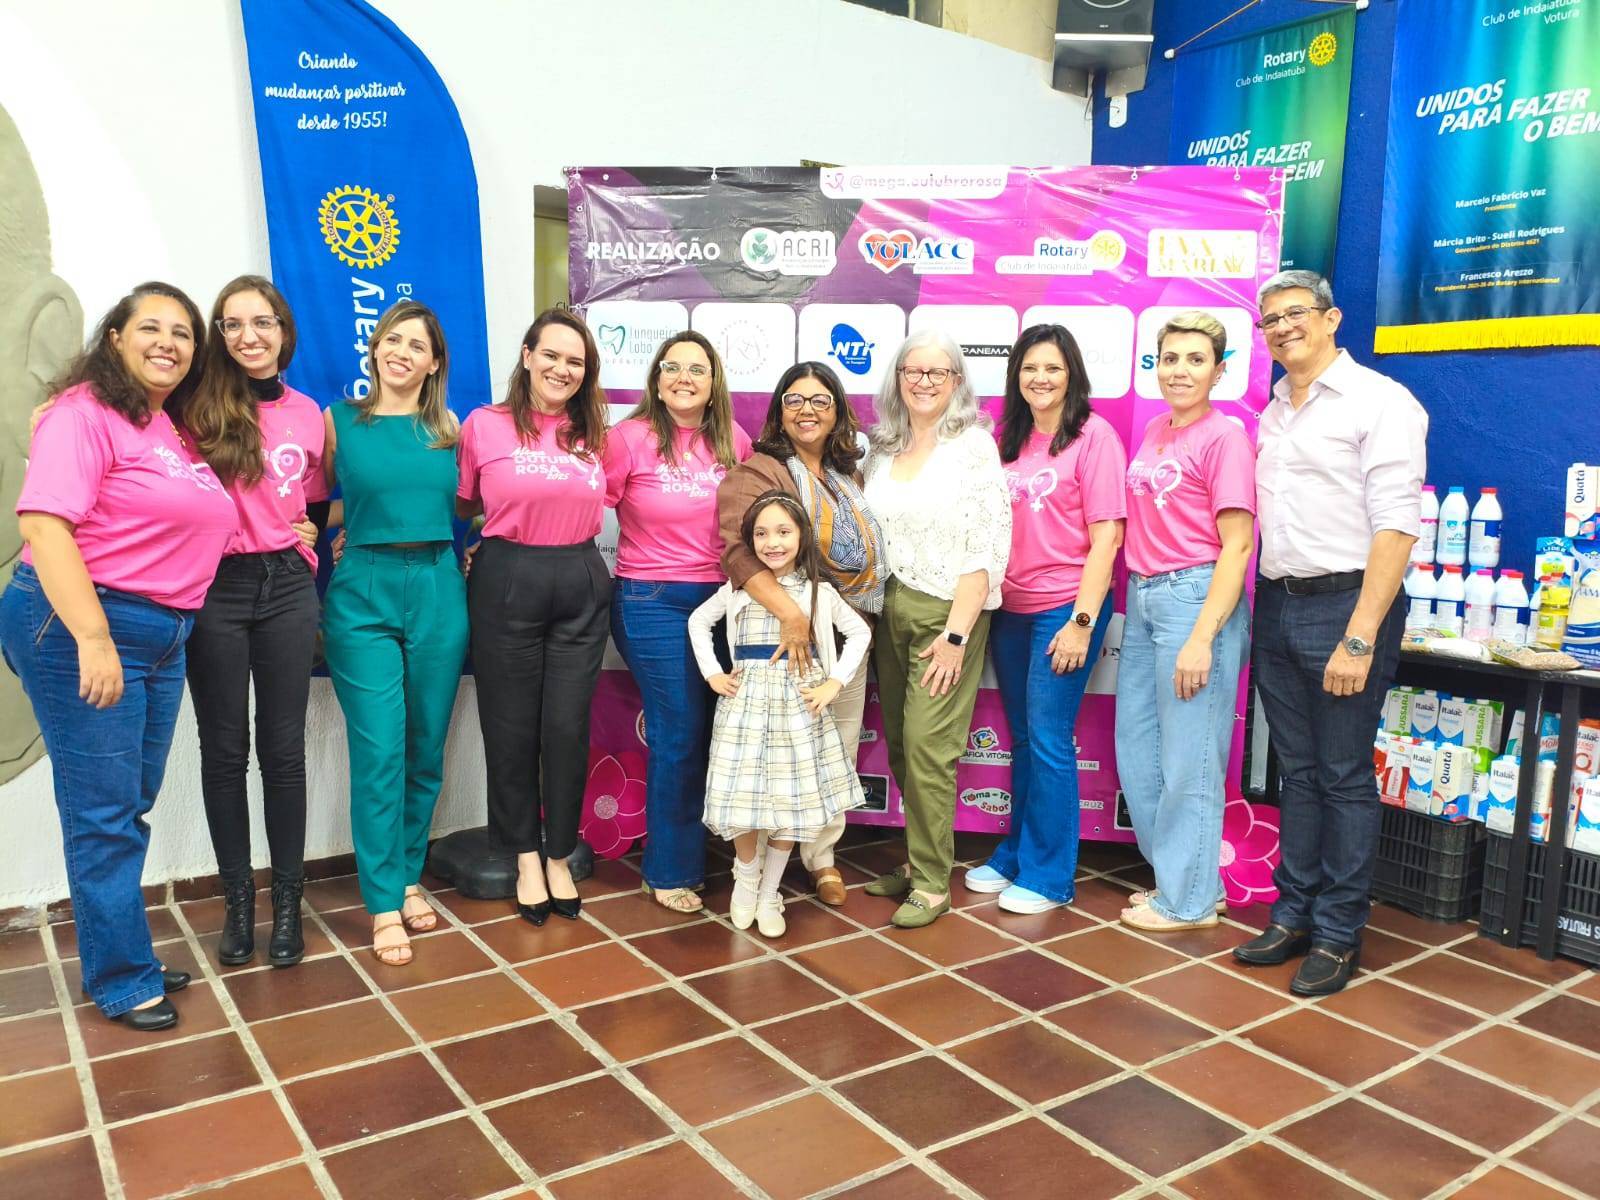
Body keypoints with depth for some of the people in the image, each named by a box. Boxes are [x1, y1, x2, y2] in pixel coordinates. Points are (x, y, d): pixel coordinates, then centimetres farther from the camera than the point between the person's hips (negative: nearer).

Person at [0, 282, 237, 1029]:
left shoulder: (174, 429, 14)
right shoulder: (86, 412, -11)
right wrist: (94, 638, -26)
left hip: (162, 635, 8)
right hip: (77, 628, -8)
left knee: (131, 809, 16)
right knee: (104, 813, -1)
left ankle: (124, 955, 29)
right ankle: (121, 980, 12)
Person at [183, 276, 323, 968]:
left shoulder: (308, 413, 7)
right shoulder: (199, 408, -2)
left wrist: (310, 534, 6)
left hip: (286, 585, 2)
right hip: (215, 587, -2)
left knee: (283, 747, 5)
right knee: (224, 749, 6)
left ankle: (287, 898, 17)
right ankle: (237, 898, 21)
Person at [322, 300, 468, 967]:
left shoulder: (448, 430, 10)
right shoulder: (338, 422, 5)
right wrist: (364, 519, -2)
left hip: (438, 591, 3)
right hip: (362, 593, -2)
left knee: (426, 749, 8)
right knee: (379, 751, -6)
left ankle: (408, 878, 24)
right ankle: (385, 905, 3)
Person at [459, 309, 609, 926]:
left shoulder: (592, 434, 9)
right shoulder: (484, 424, -1)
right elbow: (462, 506, 7)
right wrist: (493, 538, -5)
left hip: (582, 584, 3)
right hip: (507, 581, -2)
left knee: (567, 725, 5)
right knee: (512, 724, 6)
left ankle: (559, 858, 22)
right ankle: (526, 858, 25)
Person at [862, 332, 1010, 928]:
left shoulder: (973, 444, -5)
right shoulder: (882, 448, 11)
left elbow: (988, 549, -10)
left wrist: (957, 633, -15)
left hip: (947, 613, -5)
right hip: (889, 611, 6)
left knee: (928, 748, -6)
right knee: (898, 744, 9)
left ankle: (932, 882, 7)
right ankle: (917, 862, 24)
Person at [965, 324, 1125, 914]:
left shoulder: (1092, 434, -7)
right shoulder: (1010, 440, 11)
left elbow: (1106, 534, -11)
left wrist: (1082, 621, -15)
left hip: (1065, 608, -5)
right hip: (1010, 608, 6)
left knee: (1048, 739, -1)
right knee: (1021, 738, 14)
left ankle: (1047, 875, 13)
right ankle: (1015, 854, 29)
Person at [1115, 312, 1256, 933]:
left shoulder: (1224, 437, -9)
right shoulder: (1155, 431, 13)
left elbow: (1237, 544, -13)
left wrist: (1201, 638, -18)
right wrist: (1135, 596, 11)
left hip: (1196, 596, -8)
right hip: (1142, 598, 8)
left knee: (1188, 755, 1)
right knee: (1136, 747, 15)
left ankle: (1189, 898, 17)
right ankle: (1176, 872, 32)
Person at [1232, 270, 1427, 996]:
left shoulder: (1379, 402, -7)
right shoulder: (1272, 414, 14)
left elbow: (1395, 527, -14)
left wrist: (1360, 638, -19)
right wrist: (1259, 613, 7)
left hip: (1345, 603, -6)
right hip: (1276, 606, 6)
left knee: (1343, 777, 1)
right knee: (1297, 772, 13)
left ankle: (1338, 937, 13)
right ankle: (1294, 915, 24)